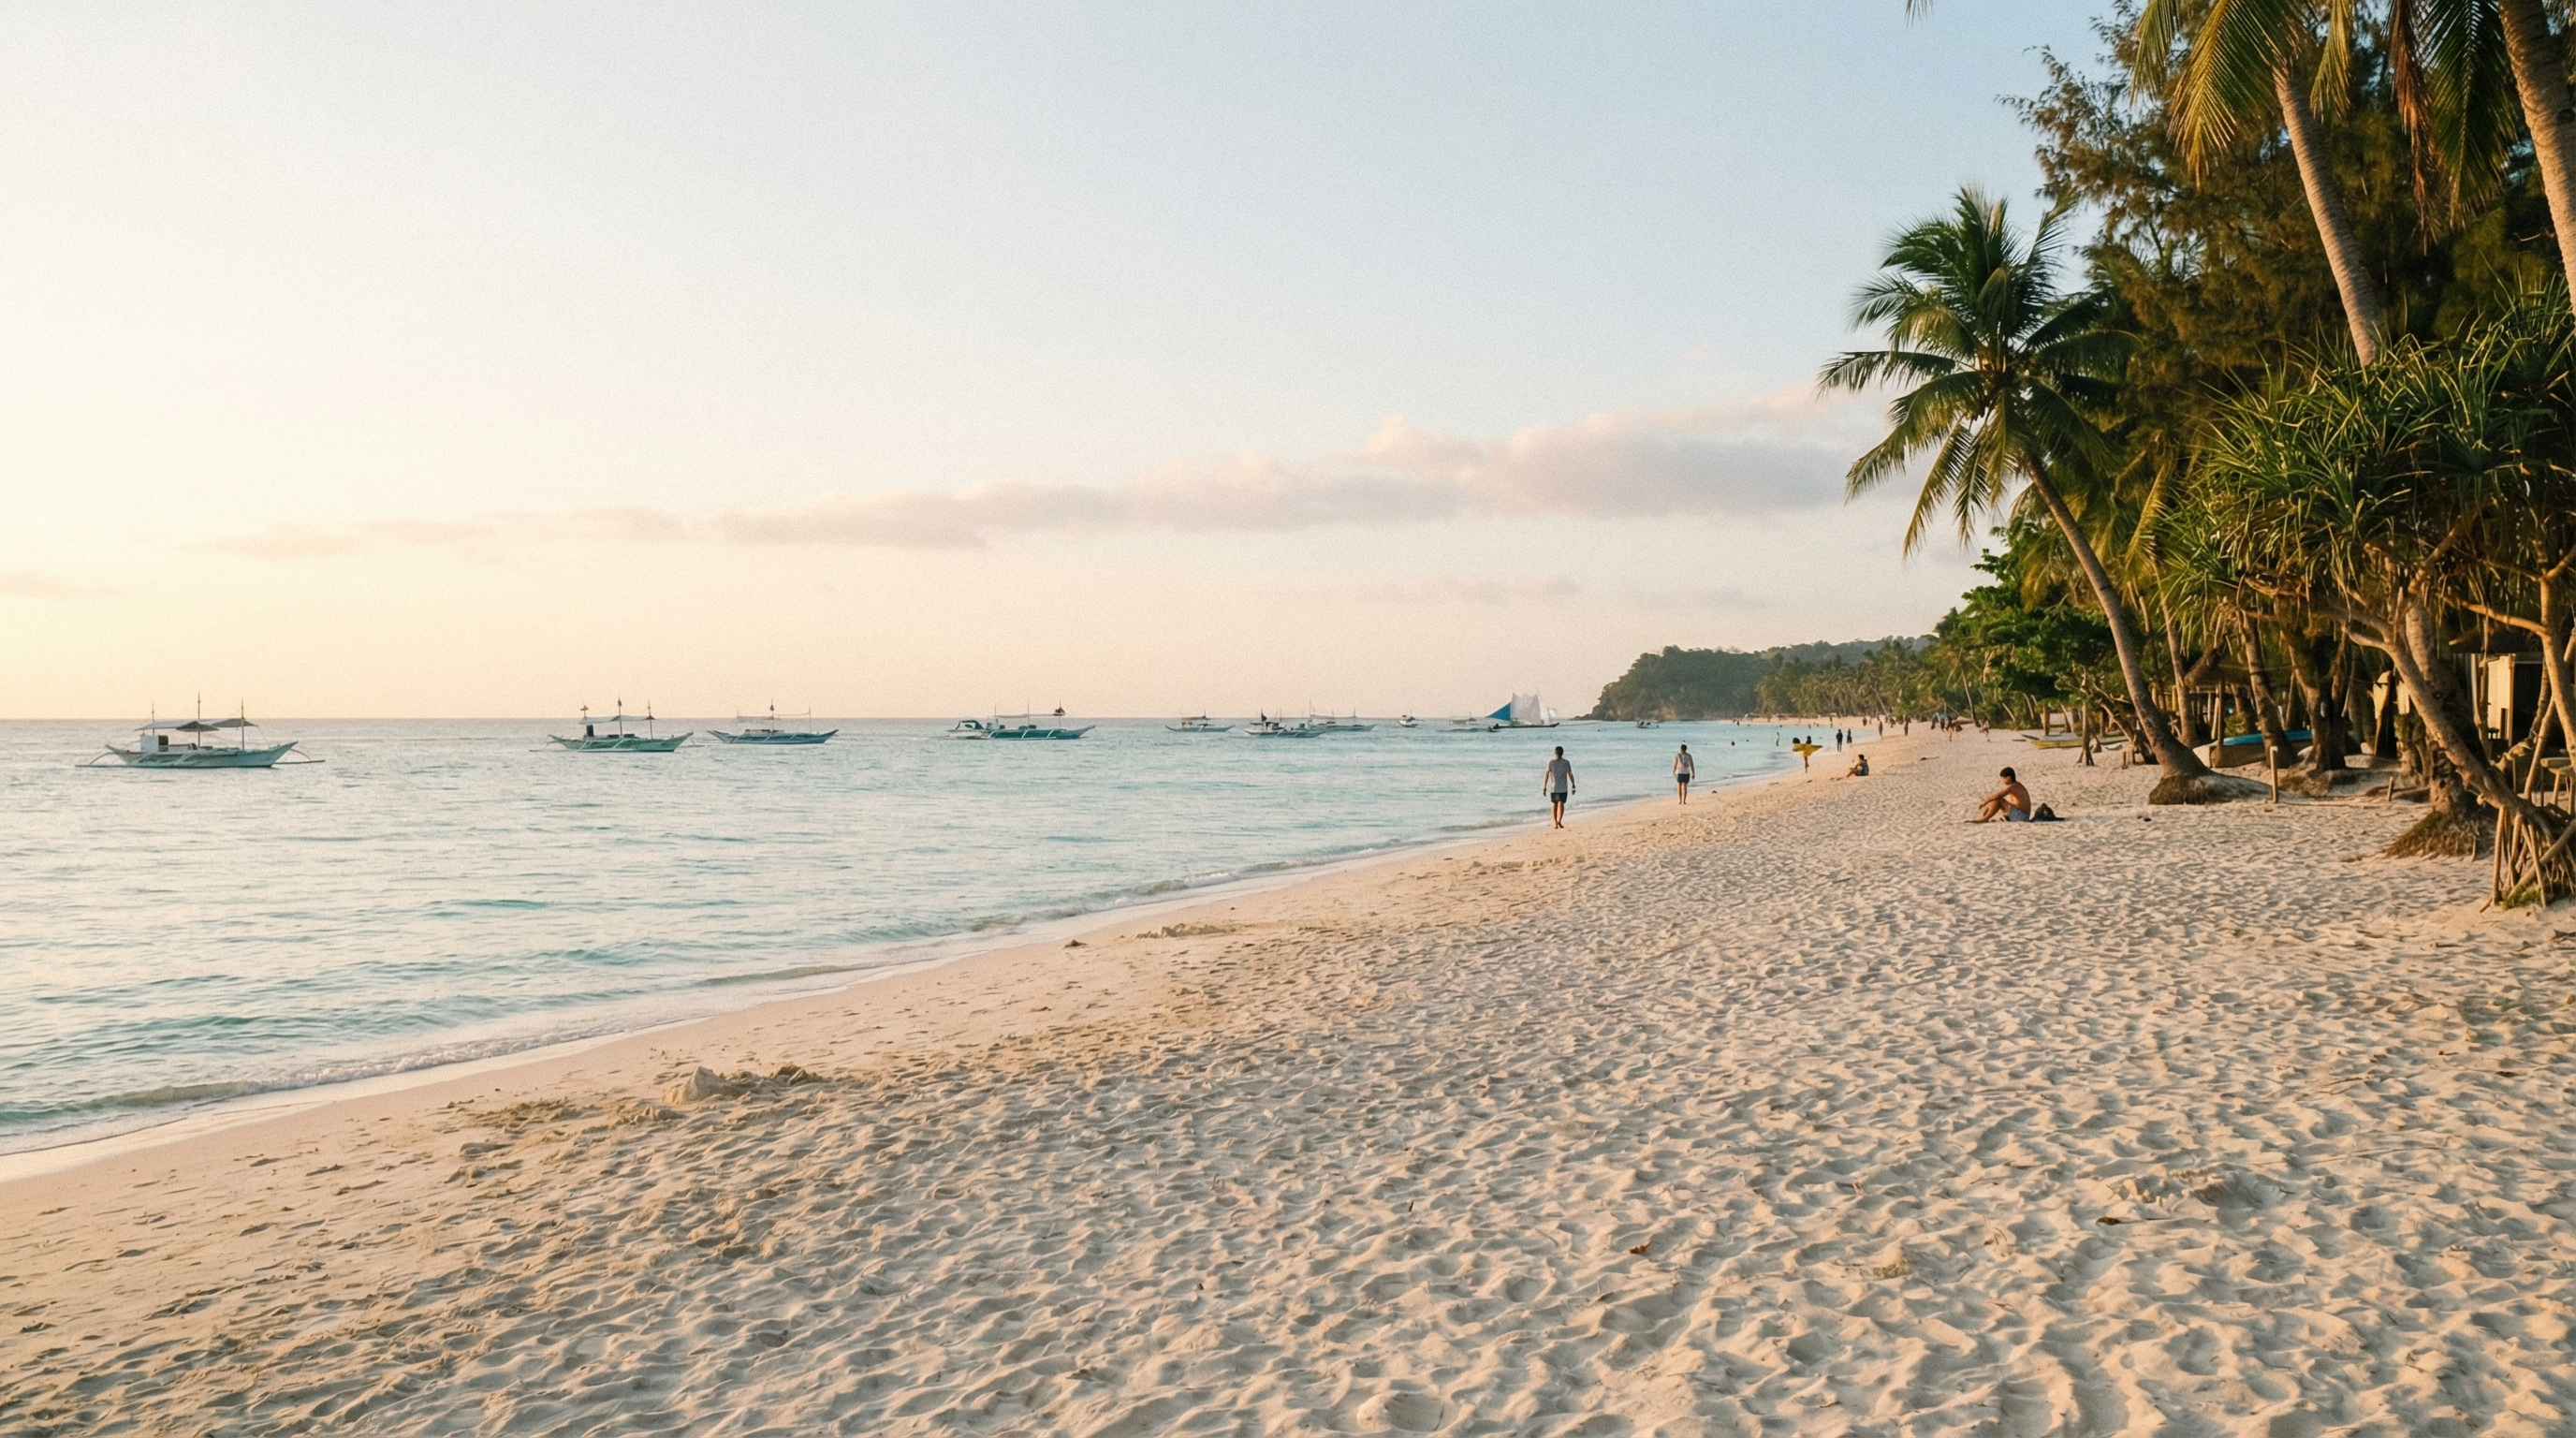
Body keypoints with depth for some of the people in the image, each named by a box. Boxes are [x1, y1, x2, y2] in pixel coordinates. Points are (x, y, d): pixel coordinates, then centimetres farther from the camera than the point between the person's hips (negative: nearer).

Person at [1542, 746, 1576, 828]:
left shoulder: (1550, 762, -1)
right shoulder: (1566, 763, -1)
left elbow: (1547, 775, -3)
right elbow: (1570, 775, -1)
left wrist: (1544, 787, 0)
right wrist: (1573, 786, 7)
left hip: (1553, 788, 1)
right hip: (1563, 788, -1)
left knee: (1554, 805, 12)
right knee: (1561, 804, -5)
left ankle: (1555, 822, 6)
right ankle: (1559, 821, -26)